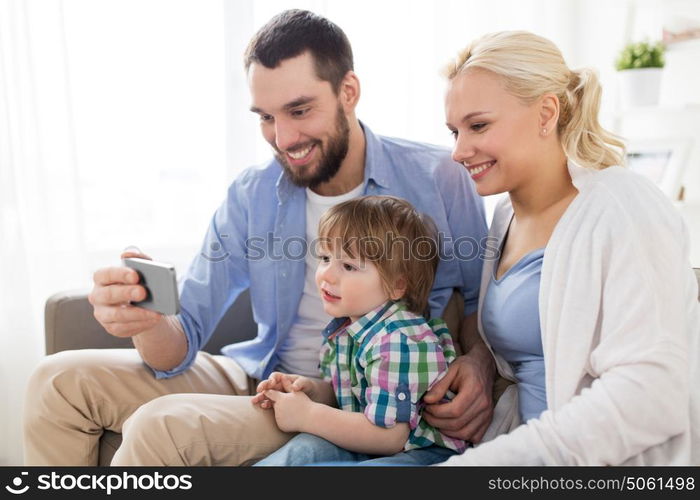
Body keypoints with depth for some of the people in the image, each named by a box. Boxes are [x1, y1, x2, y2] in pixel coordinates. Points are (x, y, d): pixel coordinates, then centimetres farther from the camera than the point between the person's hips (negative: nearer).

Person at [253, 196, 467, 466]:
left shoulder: (398, 341, -27)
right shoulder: (346, 326, 3)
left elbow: (388, 437, -28)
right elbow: (344, 393, 19)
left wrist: (307, 415, -21)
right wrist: (313, 390, -6)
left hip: (426, 451, -8)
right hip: (365, 442, 9)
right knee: (304, 449, -16)